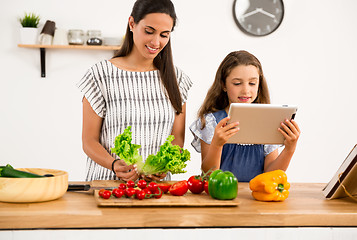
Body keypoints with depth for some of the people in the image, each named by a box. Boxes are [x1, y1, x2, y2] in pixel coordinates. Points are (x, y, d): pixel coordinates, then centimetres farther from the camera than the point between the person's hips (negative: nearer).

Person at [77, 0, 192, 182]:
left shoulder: (175, 78, 11)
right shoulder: (101, 75, 1)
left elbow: (177, 138, 10)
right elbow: (89, 141, 1)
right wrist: (114, 165, -19)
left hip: (156, 183, 2)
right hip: (107, 179, -2)